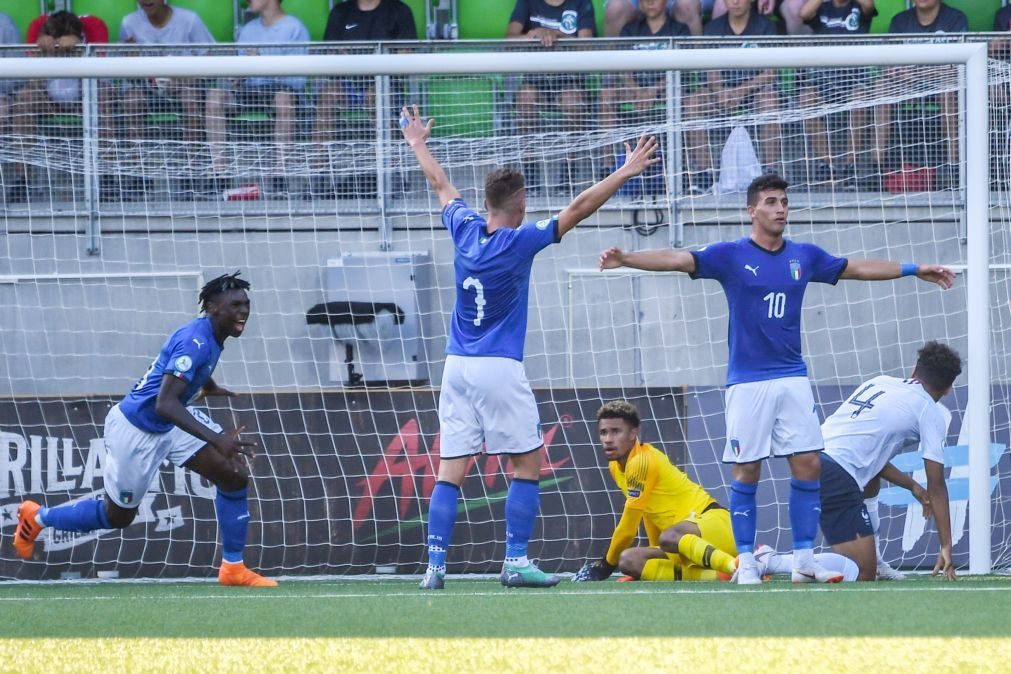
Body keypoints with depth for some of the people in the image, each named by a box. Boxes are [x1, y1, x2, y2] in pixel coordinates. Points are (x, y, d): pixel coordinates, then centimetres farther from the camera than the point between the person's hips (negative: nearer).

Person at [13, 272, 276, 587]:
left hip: (172, 424, 9)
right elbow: (165, 404, -40)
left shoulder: (210, 337, -1)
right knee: (118, 515, 10)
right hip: (136, 430, -9)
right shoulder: (195, 341, -31)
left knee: (235, 476, -6)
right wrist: (217, 440, -47)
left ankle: (233, 568, 5)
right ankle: (37, 516, 35)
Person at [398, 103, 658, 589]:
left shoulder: (465, 230, 4)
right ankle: (515, 561, -2)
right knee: (528, 464, 3)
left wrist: (418, 144, 39)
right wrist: (626, 172, -5)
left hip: (457, 367, 5)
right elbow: (577, 209, -10)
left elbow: (441, 185, 22)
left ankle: (435, 565, -5)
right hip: (499, 368, -5)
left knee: (450, 471, 3)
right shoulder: (520, 241, -9)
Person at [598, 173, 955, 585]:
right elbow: (677, 260, -16)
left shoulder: (804, 256, 8)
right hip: (748, 381, -4)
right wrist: (625, 259, -31)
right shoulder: (731, 256, -5)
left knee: (808, 466, 0)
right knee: (747, 472, -2)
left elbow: (856, 269, 22)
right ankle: (746, 562, 6)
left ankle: (804, 558, 8)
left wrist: (914, 270, 26)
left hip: (793, 378, 4)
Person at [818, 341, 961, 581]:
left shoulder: (880, 382, 24)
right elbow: (936, 487, 4)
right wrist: (946, 547, 7)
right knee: (863, 575, -9)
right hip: (836, 477, -8)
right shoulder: (932, 413, 6)